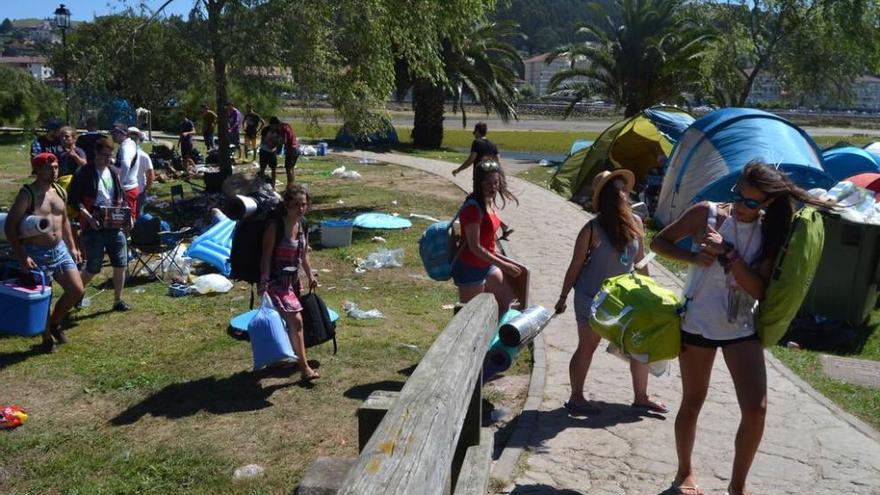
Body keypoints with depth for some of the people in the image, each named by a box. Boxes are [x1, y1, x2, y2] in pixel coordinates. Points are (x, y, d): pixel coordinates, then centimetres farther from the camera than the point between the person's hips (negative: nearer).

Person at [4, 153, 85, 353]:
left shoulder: (60, 191, 5)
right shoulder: (27, 194, -14)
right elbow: (10, 226, -15)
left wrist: (72, 247, 14)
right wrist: (22, 257, -21)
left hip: (60, 250, 6)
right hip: (36, 254, -6)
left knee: (77, 290, 3)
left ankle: (55, 323, 27)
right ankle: (47, 338, 23)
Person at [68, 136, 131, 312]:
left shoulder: (114, 172, 11)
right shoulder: (83, 173, -7)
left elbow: (122, 197, 18)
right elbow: (74, 200, -9)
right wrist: (89, 217, -20)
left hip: (115, 226, 5)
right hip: (94, 228, -5)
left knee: (120, 264, 6)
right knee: (93, 268, 2)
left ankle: (118, 300, 20)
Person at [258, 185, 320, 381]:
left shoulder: (302, 227, 3)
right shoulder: (275, 227, -18)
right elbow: (266, 257, -17)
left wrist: (310, 276, 23)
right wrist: (264, 284, -20)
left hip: (292, 280, 8)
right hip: (276, 281, -7)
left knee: (289, 321, 18)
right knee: (296, 320, -15)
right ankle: (304, 367, -12)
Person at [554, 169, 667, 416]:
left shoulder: (635, 222, -5)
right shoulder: (593, 229, -19)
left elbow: (640, 260, 8)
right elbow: (576, 266, -9)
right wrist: (563, 298, -4)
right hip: (592, 298, -5)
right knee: (587, 348, 7)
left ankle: (641, 397, 25)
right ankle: (576, 398, 23)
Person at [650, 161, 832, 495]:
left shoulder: (770, 233, -4)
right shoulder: (706, 213, -9)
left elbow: (758, 289, -13)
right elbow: (659, 242, -2)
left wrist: (727, 252, -23)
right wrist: (693, 257, -19)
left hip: (742, 329, 2)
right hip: (697, 324, -1)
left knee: (756, 409, -6)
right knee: (692, 401, 11)